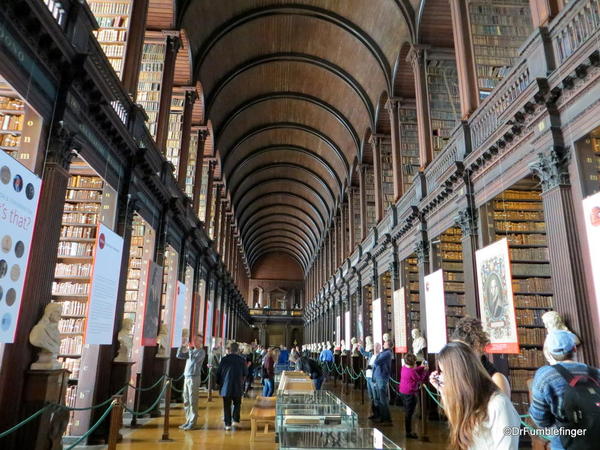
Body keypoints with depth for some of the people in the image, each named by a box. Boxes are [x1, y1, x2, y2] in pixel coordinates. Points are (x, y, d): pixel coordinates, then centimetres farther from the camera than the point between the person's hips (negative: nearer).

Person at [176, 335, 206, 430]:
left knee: (193, 401, -6)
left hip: (194, 378, -7)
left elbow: (194, 359, -21)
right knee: (186, 401, 11)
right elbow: (179, 355, 16)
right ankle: (188, 421, 19)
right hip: (186, 377, 7)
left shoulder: (201, 352, -5)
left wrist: (189, 349, -13)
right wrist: (183, 346, 4)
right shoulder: (191, 351, 16)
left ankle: (192, 423, -1)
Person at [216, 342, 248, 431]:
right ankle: (236, 420, 7)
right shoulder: (242, 360, -4)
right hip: (238, 387, 0)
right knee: (237, 404, 17)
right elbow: (245, 373, 5)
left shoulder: (224, 359, -5)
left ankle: (228, 424, 7)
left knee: (227, 406, 8)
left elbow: (218, 372, 0)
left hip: (226, 386, 0)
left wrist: (219, 382, 15)